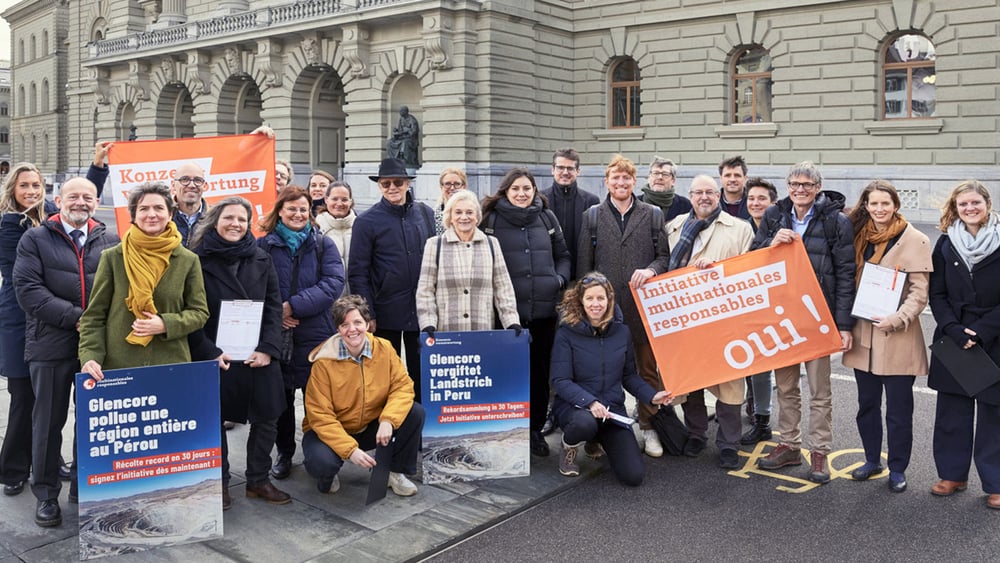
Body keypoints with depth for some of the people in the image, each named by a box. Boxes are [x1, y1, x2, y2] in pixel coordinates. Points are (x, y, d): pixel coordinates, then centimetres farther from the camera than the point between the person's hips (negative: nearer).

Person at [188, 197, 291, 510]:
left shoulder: (261, 259, 6)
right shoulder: (199, 260, -3)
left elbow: (274, 305, 4)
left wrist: (268, 349, -7)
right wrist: (209, 353, -12)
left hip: (259, 356, 3)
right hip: (215, 357, -3)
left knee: (266, 419, 8)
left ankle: (258, 480, 25)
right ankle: (219, 482, 25)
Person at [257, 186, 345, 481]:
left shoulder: (324, 245, 4)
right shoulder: (263, 245, 6)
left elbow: (333, 283, -8)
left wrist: (293, 306, -16)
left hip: (316, 334, -1)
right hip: (275, 334, 1)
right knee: (280, 397, 9)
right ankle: (284, 454, 25)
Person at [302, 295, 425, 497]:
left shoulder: (384, 348, -11)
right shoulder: (324, 362, -21)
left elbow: (403, 385, -11)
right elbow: (320, 416, -21)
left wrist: (388, 419, -30)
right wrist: (350, 450, -31)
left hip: (372, 426, 4)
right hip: (332, 431, -4)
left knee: (415, 412, -16)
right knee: (322, 462, -35)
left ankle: (397, 472, 3)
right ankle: (327, 476, 6)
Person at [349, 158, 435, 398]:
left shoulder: (426, 214, 7)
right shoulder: (367, 221, -3)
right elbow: (357, 273, -5)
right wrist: (367, 315, -10)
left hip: (422, 310, 3)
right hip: (386, 314, -3)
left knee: (422, 374, 10)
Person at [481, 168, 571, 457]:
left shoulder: (546, 217, 12)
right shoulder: (491, 218, 2)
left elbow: (563, 255, 20)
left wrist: (560, 278, 4)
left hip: (545, 307, 3)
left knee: (541, 369, 9)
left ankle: (535, 429, 22)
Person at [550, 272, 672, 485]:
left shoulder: (621, 332, 4)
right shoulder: (567, 333, -8)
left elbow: (629, 375, 10)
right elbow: (560, 381, -13)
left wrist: (651, 396, -7)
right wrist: (590, 402, -28)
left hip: (613, 409, 4)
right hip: (574, 406, -4)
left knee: (633, 476, -9)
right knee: (585, 423, -42)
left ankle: (600, 441, 23)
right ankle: (569, 449, -3)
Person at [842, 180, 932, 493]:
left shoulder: (915, 240, -6)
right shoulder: (859, 237, 9)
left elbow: (919, 291, -9)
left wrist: (897, 319, -20)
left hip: (898, 340, -5)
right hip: (863, 337, 5)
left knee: (898, 411, 4)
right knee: (867, 405, 15)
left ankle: (897, 469, 19)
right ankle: (872, 460, 31)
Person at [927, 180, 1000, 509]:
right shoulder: (946, 244, 4)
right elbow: (937, 294, 2)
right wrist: (954, 330, -11)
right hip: (952, 343, 3)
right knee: (952, 411, 10)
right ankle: (953, 473, 23)